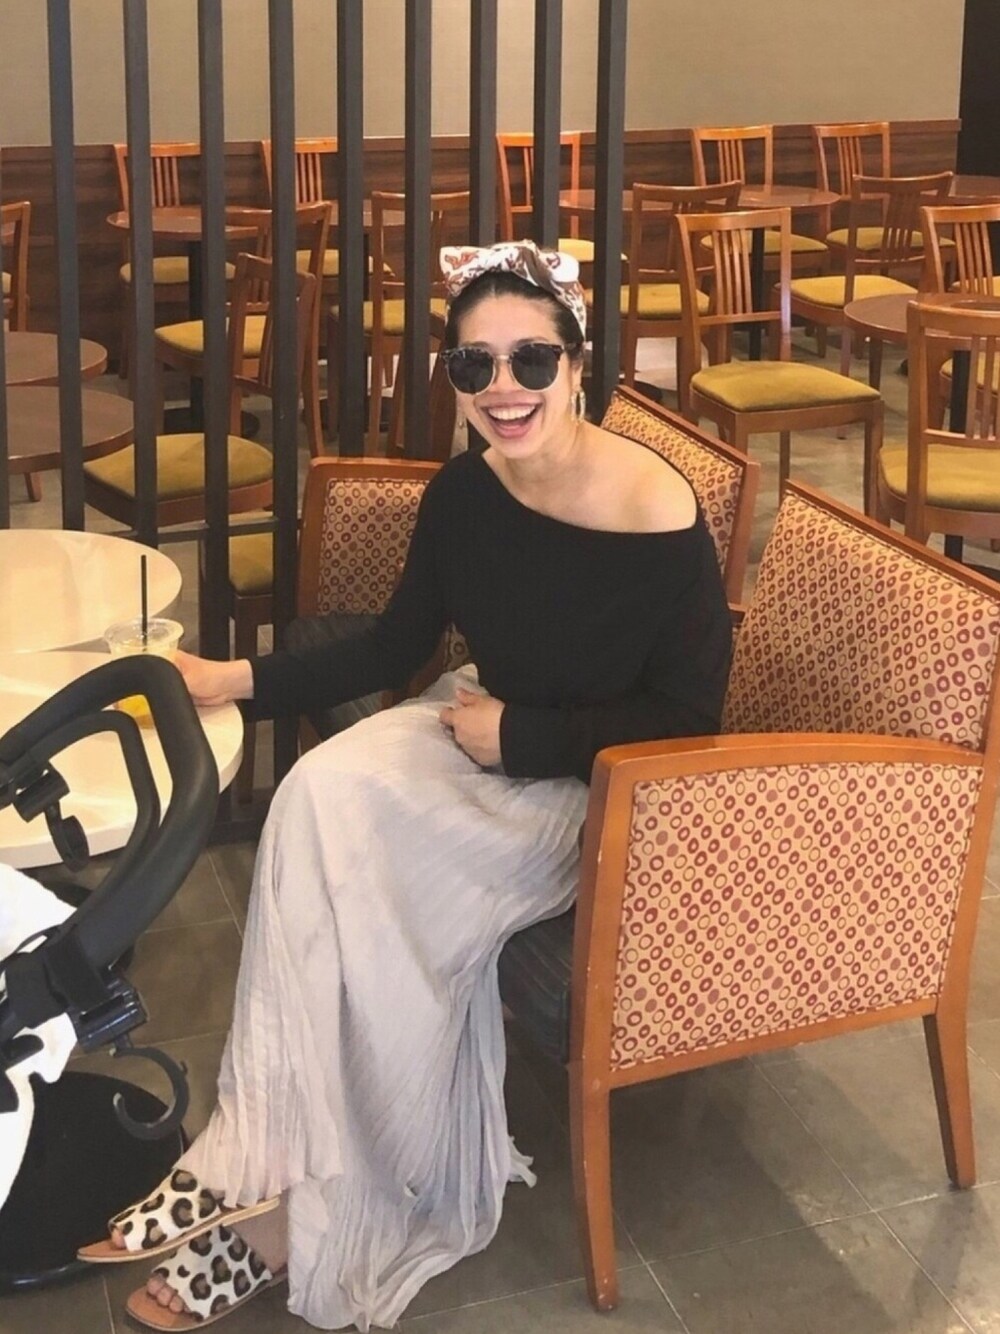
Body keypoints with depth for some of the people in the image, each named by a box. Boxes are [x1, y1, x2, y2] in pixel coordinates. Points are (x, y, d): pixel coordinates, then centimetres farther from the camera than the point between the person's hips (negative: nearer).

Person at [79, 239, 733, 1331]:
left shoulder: (654, 512, -22)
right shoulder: (464, 492, -5)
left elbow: (688, 715, -16)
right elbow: (396, 647, 8)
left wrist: (515, 737, -16)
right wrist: (240, 680, -2)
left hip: (599, 790, -6)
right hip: (482, 730, 6)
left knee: (374, 913, -25)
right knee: (323, 792, -23)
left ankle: (298, 1213, -8)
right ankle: (274, 1177, -17)